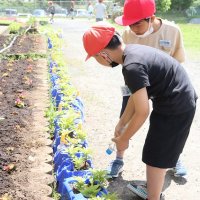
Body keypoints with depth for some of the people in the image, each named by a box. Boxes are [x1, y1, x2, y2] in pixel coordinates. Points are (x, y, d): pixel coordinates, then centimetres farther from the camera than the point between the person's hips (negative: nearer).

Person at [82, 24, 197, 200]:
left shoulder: (132, 66, -29)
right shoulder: (133, 51, 1)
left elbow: (142, 112, -23)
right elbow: (137, 95, 10)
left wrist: (123, 139, -8)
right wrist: (121, 124, 15)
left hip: (176, 108, -9)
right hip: (182, 100, 9)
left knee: (156, 157, 5)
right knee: (159, 152, 24)